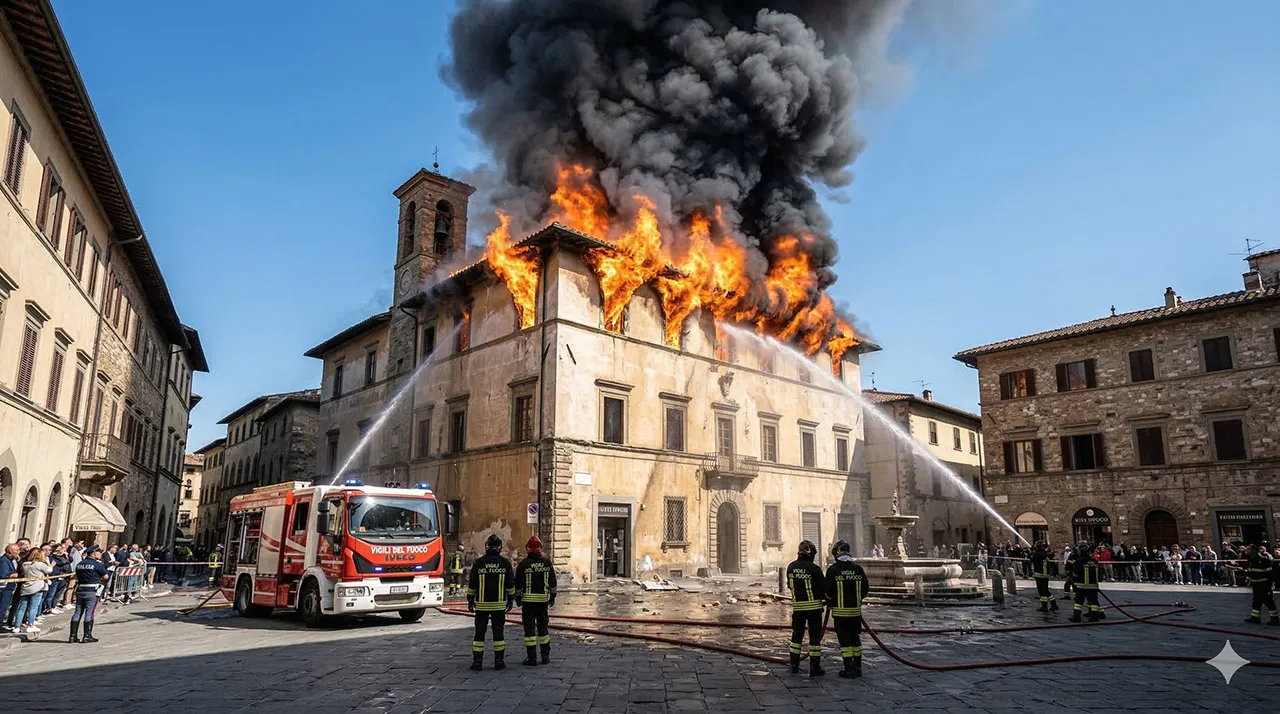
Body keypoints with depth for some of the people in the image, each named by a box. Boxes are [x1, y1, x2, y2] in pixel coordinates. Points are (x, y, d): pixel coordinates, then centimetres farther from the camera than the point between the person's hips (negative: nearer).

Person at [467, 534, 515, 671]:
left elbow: (472, 584, 0)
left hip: (481, 604, -1)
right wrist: (511, 600, 12)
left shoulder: (478, 562, -4)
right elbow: (510, 584, 2)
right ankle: (499, 662, 9)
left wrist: (470, 600, 9)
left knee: (479, 632, 6)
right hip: (499, 604, 1)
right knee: (498, 632, 7)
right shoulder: (505, 563, -2)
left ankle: (477, 662, 6)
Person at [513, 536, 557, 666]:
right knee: (543, 627, 13)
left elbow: (518, 583, -2)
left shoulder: (524, 563, -6)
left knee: (529, 628, 1)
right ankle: (545, 657, 16)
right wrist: (552, 596, 18)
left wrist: (518, 597, 10)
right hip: (543, 599, 3)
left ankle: (531, 658, 1)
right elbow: (552, 582, 8)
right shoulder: (547, 563, 3)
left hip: (528, 599, -3)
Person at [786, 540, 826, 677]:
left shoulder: (791, 567, 0)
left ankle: (794, 665, 19)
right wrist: (824, 596, 11)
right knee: (815, 636, 3)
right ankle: (814, 667, 5)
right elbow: (823, 588, -9)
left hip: (797, 606, 5)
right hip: (813, 606, -5)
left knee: (797, 635, 14)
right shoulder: (814, 569, -16)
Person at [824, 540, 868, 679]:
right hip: (856, 610, 4)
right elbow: (865, 588, 6)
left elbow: (828, 591, -9)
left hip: (840, 610, -4)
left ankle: (849, 669, 0)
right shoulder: (858, 568, 1)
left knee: (844, 640, 1)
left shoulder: (833, 569, -10)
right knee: (855, 638, 16)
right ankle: (857, 667, 21)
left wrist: (830, 602, 11)